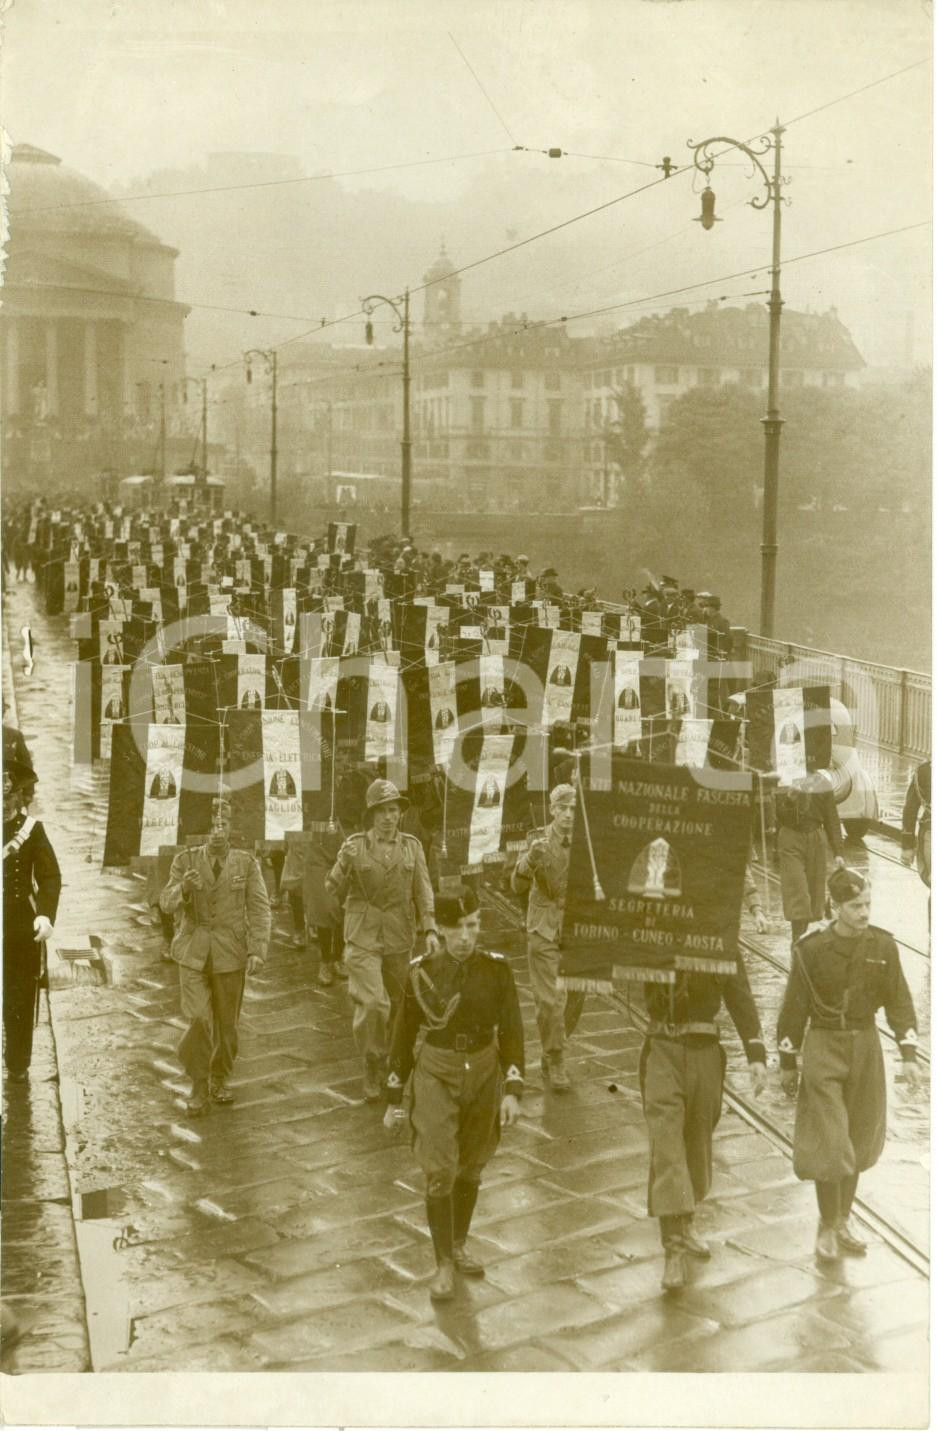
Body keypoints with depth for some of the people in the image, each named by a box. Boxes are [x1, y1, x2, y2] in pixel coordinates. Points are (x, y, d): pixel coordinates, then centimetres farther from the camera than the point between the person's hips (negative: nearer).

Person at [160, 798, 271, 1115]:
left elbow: (259, 909, -3)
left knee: (227, 1023, 8)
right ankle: (200, 1089, 5)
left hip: (231, 955, 1)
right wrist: (183, 887, -25)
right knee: (198, 1020, -12)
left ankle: (219, 1081, 32)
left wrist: (258, 950, -14)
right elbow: (167, 904, -2)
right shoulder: (185, 860, 1)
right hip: (193, 953, -1)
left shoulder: (246, 863, -1)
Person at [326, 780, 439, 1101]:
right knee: (372, 1003, -16)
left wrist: (430, 930, -10)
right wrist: (345, 862, -17)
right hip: (363, 938, -3)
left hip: (400, 938, 3)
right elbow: (333, 888, 1)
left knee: (395, 1005, 11)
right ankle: (373, 1068, 4)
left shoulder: (412, 846, 2)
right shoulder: (354, 846, -4)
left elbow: (423, 891, 1)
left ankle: (388, 1064, 33)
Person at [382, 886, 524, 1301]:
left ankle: (459, 1247, 36)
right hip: (436, 1077, -2)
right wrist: (393, 1099, 2)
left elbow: (511, 1032, -5)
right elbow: (404, 1036, 0)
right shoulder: (421, 972, -9)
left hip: (484, 1075, 2)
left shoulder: (496, 969, -8)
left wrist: (512, 1090, -14)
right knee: (440, 1172, -9)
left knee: (470, 1170, 15)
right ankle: (444, 1266, 4)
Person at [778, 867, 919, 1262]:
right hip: (823, 1048, -3)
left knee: (857, 1142, 14)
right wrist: (788, 1064, -1)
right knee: (829, 1144, -5)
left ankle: (843, 1220, 32)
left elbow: (898, 1001, 2)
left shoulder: (882, 945, -4)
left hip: (866, 1046, 3)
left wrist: (909, 1055, -5)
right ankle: (827, 1226, 14)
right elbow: (794, 1008, -5)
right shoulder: (810, 949, -12)